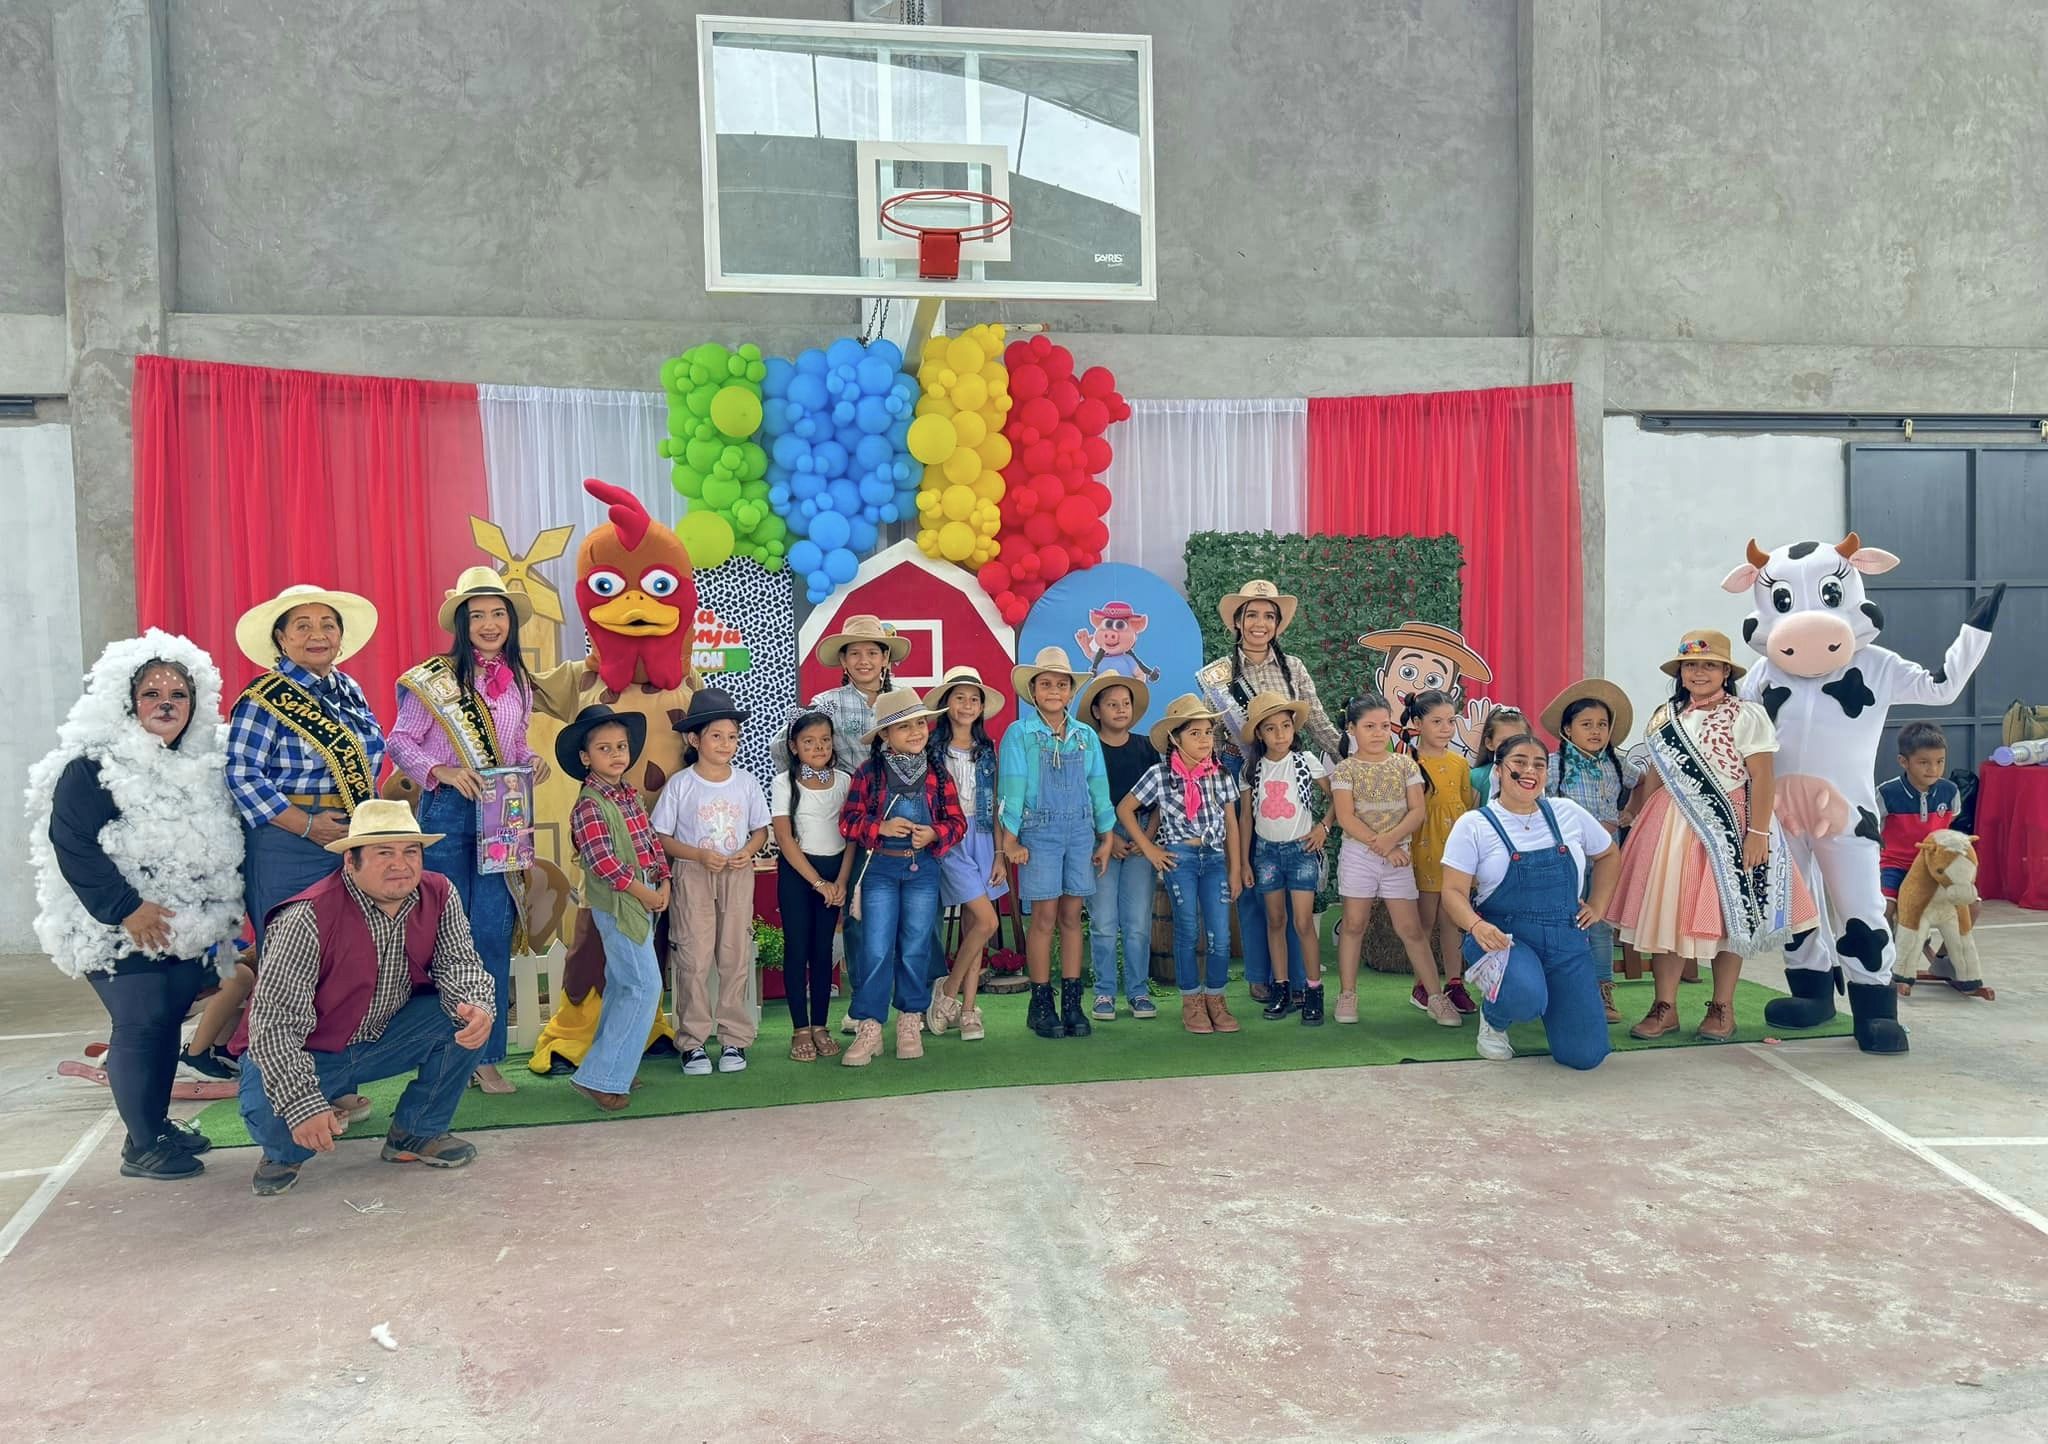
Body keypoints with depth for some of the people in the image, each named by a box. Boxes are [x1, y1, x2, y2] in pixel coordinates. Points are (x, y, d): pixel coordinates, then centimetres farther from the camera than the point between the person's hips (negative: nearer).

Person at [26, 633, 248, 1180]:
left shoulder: (207, 765, 10)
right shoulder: (92, 765, -10)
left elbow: (226, 842, 19)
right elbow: (72, 845, -16)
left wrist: (223, 908, 10)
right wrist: (126, 909, -19)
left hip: (189, 926, 6)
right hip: (120, 928, -6)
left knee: (170, 1021, 11)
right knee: (141, 1024, -7)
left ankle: (158, 1122, 24)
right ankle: (141, 1145, 4)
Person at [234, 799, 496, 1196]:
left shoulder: (439, 895, -12)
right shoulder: (310, 918, -28)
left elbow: (458, 962, -11)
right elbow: (274, 1020, -28)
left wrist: (476, 1006, -36)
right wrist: (303, 1104, -35)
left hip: (385, 1039, 5)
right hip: (307, 1052, -4)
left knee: (469, 1014, -18)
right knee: (271, 1115, -33)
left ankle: (415, 1134, 2)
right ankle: (285, 1152, 9)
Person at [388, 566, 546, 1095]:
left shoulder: (518, 682, 11)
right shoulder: (433, 678, -4)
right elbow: (399, 742, -3)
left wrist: (534, 762, 0)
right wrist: (442, 771, -18)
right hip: (448, 812, -4)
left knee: (493, 934, 3)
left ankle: (486, 1056, 11)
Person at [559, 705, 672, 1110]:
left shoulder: (631, 796, 12)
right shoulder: (589, 806, -13)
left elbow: (652, 840, 15)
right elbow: (602, 860, -20)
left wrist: (664, 882, 2)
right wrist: (641, 891, -17)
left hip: (644, 899, 9)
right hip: (616, 904, -9)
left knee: (621, 985, 14)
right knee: (645, 986, -12)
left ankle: (610, 1066, 25)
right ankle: (598, 1077, -7)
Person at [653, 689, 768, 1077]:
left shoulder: (747, 783, 2)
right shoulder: (680, 785, -6)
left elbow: (761, 829, 10)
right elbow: (661, 837, -4)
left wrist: (749, 850, -11)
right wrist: (700, 855, -17)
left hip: (737, 875, 2)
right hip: (691, 875, -2)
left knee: (736, 958, 4)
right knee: (694, 960, -2)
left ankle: (734, 1039, 14)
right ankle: (693, 1042, 7)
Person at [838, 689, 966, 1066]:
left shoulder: (937, 775, 3)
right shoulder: (868, 773, -3)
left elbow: (957, 821, 4)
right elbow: (848, 821, -4)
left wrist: (934, 833, -15)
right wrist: (881, 827, -19)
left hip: (923, 869, 2)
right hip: (879, 868, -2)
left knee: (914, 950, 9)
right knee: (876, 950, -4)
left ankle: (910, 1024, 22)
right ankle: (869, 1029, 4)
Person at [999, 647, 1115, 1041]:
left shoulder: (1086, 736, 9)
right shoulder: (1019, 734, -1)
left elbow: (1098, 786, 12)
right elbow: (1011, 786, -4)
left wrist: (1105, 837, 10)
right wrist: (1010, 839, -8)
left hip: (1080, 832, 3)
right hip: (1039, 831, -3)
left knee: (1072, 916, 6)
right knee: (1044, 916, -2)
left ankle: (1072, 1002, 11)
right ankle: (1041, 1004, 6)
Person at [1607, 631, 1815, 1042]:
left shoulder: (1745, 716, -5)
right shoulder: (1665, 717, 10)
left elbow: (1761, 778, -10)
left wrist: (1758, 832, -16)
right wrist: (1630, 814, 15)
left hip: (1727, 827, -4)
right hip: (1670, 826, 4)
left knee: (1726, 916, 3)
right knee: (1664, 913, 3)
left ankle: (1722, 1008, 17)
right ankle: (1665, 1007, 12)